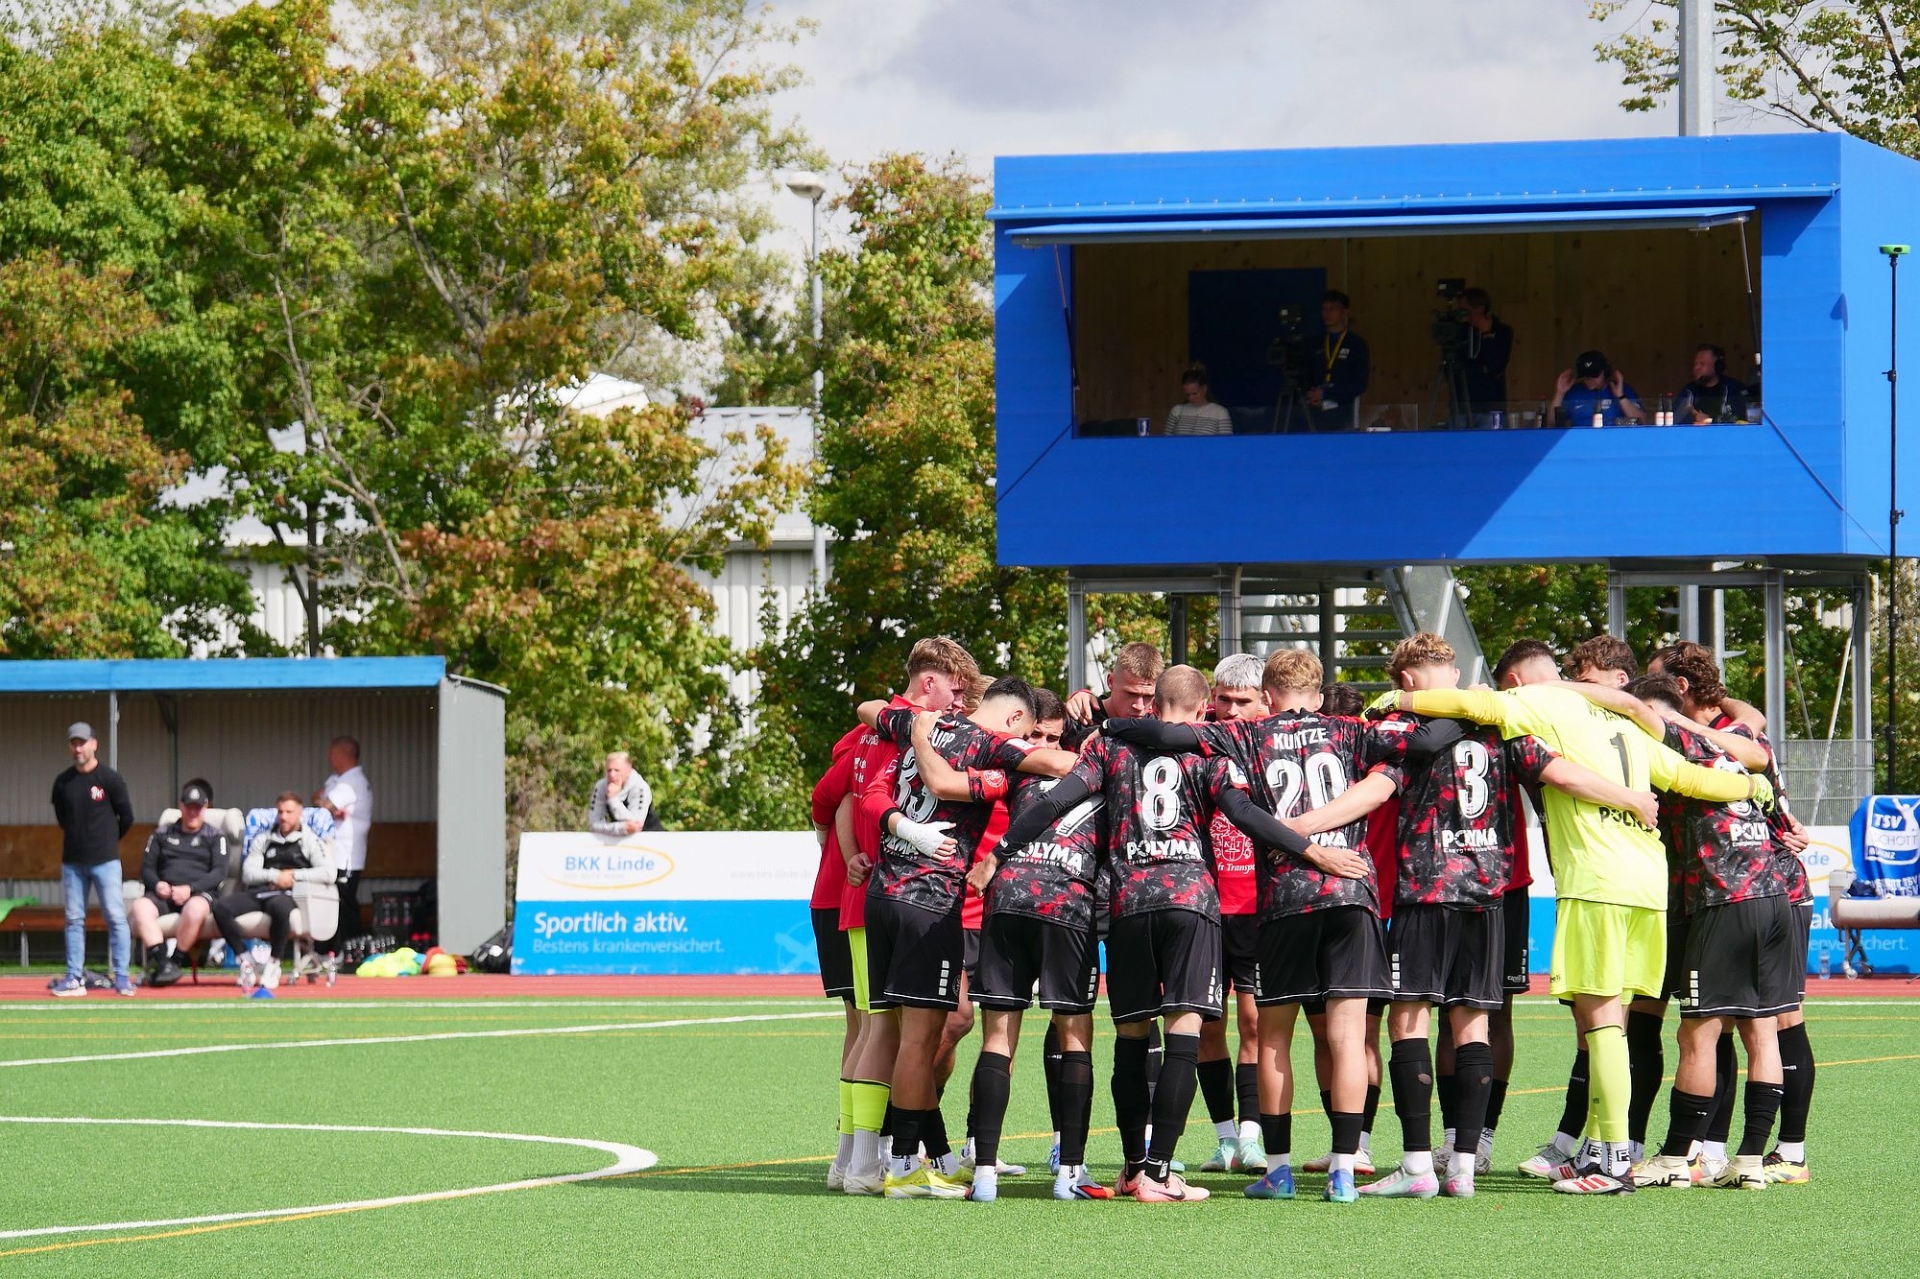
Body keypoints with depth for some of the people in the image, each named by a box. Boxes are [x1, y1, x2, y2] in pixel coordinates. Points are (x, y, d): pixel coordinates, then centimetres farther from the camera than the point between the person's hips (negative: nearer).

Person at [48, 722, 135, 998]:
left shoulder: (110, 779, -6)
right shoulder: (62, 783, 5)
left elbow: (126, 818, 2)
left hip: (105, 860, -4)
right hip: (72, 861, 4)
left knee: (116, 917, -5)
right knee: (74, 920, 5)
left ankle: (121, 977, -2)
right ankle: (74, 977, 8)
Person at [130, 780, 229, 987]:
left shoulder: (215, 837, 14)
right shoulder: (162, 835, 22)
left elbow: (219, 873, 1)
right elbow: (146, 868, 16)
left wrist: (190, 889, -14)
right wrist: (157, 884, -8)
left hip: (200, 894, -3)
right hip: (164, 895, 3)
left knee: (195, 908, -39)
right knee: (140, 907, -31)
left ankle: (173, 959, -30)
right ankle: (162, 961, -39)